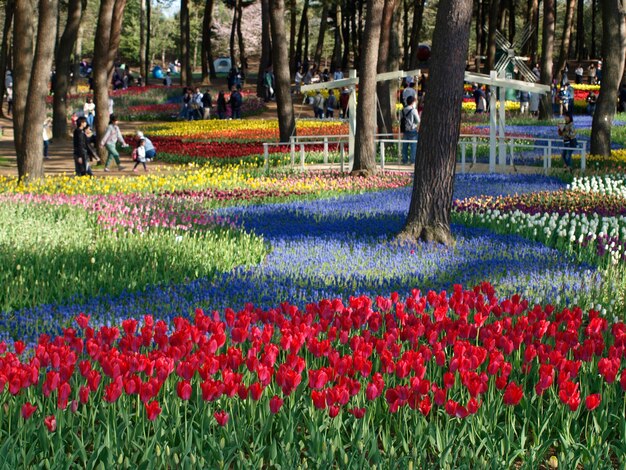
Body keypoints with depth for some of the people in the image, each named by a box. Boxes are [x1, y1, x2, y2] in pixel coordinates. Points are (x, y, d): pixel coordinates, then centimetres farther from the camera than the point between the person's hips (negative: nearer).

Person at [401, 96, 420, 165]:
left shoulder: (403, 110, 4)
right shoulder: (414, 110, -12)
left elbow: (400, 121, 9)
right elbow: (418, 121, -9)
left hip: (405, 130, 5)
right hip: (412, 130, -5)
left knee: (405, 146, 9)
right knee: (413, 146, 1)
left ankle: (404, 160, 12)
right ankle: (413, 160, -1)